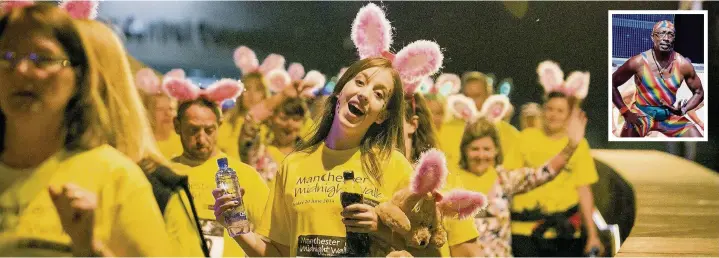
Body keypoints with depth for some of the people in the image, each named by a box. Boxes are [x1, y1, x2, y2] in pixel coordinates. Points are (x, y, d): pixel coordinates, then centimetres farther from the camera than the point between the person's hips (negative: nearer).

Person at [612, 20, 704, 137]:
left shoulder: (683, 64, -9)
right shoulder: (638, 62, -16)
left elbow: (699, 92, 4)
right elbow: (612, 84, -6)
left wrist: (683, 110, -16)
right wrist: (626, 113, -13)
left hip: (670, 115, 3)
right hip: (642, 113, -3)